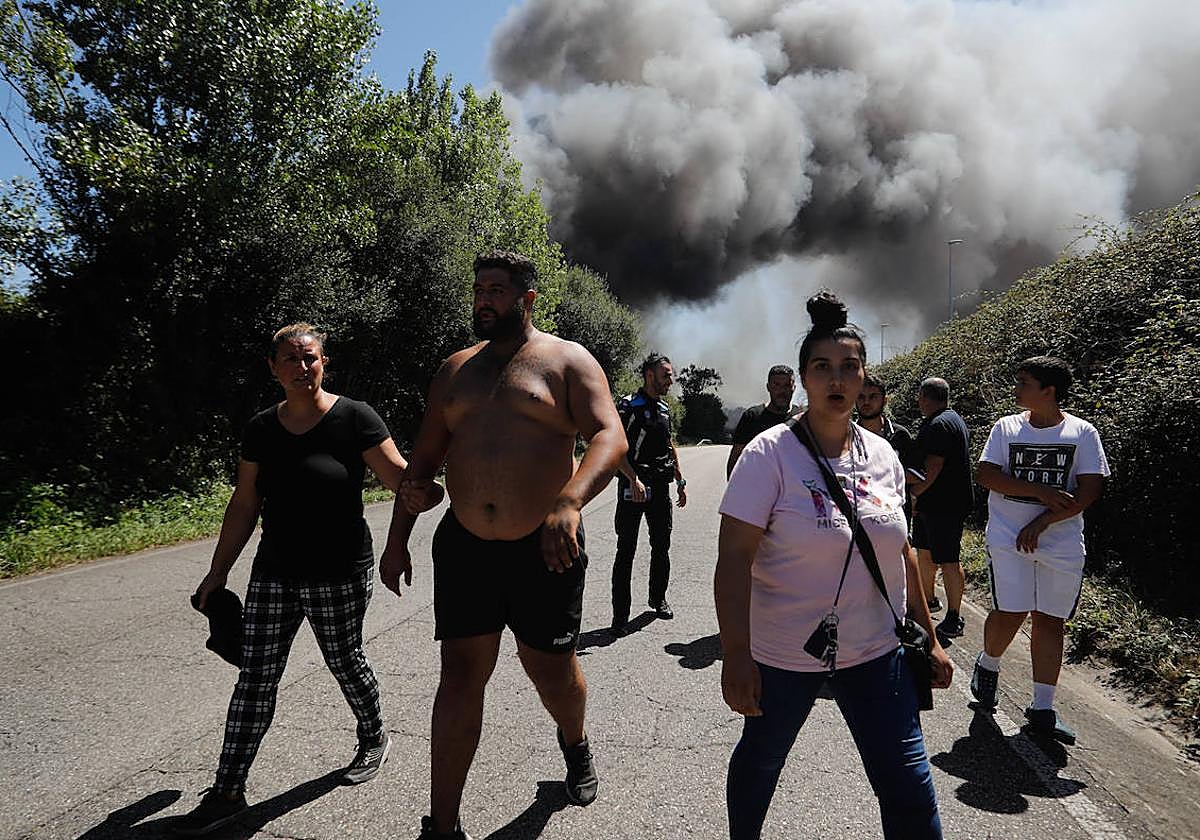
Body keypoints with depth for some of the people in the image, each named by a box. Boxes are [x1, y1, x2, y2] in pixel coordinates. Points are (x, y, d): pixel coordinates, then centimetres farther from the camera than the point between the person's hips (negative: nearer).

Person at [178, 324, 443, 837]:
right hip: (274, 573, 4)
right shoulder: (260, 429, 5)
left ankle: (374, 739, 39)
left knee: (344, 660, 11)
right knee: (255, 676, 5)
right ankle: (227, 792, 15)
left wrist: (432, 491, -36)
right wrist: (218, 572, 13)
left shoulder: (353, 419, -9)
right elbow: (244, 505, 11)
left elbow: (401, 478, -13)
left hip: (339, 573, -4)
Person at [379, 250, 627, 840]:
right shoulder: (455, 370, 12)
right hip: (465, 548, 3)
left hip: (544, 549, -3)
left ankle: (574, 744, 46)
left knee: (553, 671, 11)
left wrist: (569, 501, -33)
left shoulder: (567, 361, -2)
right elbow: (423, 459, 16)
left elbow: (610, 437, -15)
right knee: (461, 677, 3)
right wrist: (397, 540, 11)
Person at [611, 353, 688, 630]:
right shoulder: (628, 406, -8)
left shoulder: (664, 409, 15)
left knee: (661, 547, 13)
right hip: (633, 488, -6)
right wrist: (633, 479, -24)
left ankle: (658, 598, 30)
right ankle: (620, 613, 0)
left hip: (661, 487, 7)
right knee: (626, 550, -4)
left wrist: (680, 481, 18)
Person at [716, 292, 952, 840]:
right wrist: (735, 656, -24)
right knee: (760, 760, 18)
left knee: (910, 789, 2)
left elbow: (899, 553, 12)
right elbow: (734, 558, -19)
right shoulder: (770, 453, -14)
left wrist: (929, 639, 13)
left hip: (876, 651, 4)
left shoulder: (882, 455, 2)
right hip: (782, 654, -3)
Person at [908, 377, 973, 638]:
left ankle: (954, 620, 3)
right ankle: (927, 599, 36)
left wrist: (913, 494, -15)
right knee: (924, 552, 20)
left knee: (948, 561, -4)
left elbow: (933, 469, -23)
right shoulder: (954, 420, 17)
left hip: (946, 505, -11)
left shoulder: (939, 425, -18)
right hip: (932, 504, 11)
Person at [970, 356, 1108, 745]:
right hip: (1008, 538, 0)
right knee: (1011, 612, -7)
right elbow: (986, 475, -4)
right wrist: (1040, 491, -15)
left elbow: (1089, 491, -5)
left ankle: (1042, 708, 14)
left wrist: (1041, 523, -12)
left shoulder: (1082, 433, 1)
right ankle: (988, 665, 25)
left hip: (1062, 543, 0)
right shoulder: (1006, 427, 5)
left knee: (1049, 620, 4)